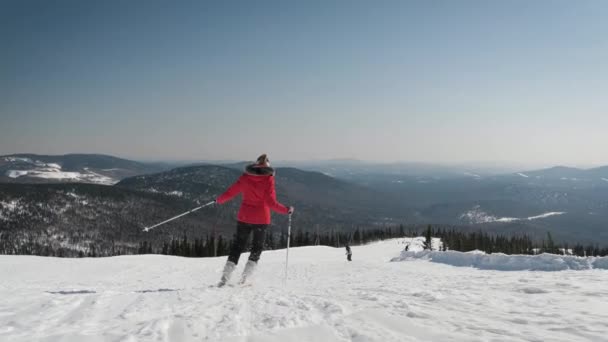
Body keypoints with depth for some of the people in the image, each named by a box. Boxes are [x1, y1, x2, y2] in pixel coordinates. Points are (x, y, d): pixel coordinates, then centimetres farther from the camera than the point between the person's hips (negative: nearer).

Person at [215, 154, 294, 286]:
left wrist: (219, 200, 19)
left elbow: (230, 193, 1)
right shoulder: (268, 179, -10)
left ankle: (225, 277, 3)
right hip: (261, 219, -2)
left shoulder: (245, 177, -2)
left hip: (244, 217, 2)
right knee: (257, 248, 15)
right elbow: (271, 202, -16)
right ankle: (244, 278, 8)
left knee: (237, 247, 13)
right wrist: (286, 210, -5)